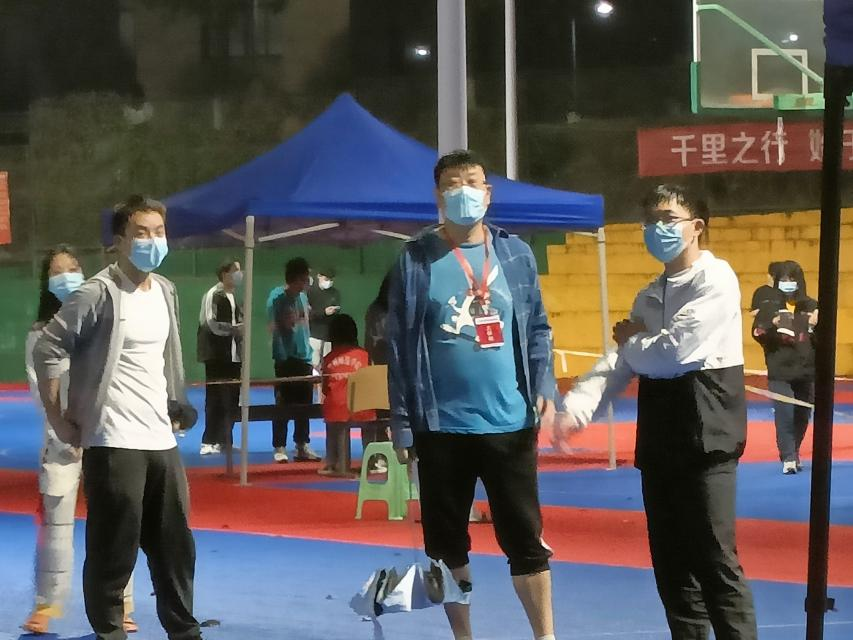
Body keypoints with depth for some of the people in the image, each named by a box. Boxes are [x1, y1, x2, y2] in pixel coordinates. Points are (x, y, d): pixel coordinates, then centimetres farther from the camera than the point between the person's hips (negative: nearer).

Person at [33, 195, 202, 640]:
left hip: (161, 438, 7)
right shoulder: (98, 294, -10)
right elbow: (47, 349, -10)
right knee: (114, 550, -3)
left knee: (175, 545, 12)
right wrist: (58, 418, -9)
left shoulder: (166, 291, 12)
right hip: (114, 442, -7)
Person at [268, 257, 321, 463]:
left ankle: (302, 446, 15)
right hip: (286, 358, -6)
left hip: (304, 357, 6)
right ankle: (279, 448, 2)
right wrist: (282, 359, -17)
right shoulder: (277, 299, -11)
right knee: (283, 404, -2)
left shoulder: (303, 297, 9)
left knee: (304, 404, 8)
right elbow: (275, 330, -13)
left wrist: (310, 353, 13)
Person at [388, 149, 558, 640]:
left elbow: (537, 328, 10)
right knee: (447, 542, 9)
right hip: (441, 427, 0)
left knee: (526, 537, 4)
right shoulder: (417, 259, -1)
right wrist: (403, 425, -2)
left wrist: (545, 390, -4)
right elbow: (400, 345, 0)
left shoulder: (516, 254, 4)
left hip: (509, 422, 1)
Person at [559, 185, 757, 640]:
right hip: (660, 435, 8)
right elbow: (622, 363, 5)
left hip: (704, 431, -8)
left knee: (713, 556, -10)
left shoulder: (715, 279, -9)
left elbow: (674, 351, -19)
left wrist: (631, 342, 2)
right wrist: (576, 406, -13)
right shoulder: (650, 296, 16)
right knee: (671, 559, 12)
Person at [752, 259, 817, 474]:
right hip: (779, 371, -3)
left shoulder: (811, 306, 4)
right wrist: (772, 326, -22)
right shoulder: (769, 306, 1)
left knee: (803, 415, 12)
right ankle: (788, 458, -9)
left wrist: (818, 326, -16)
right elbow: (757, 333, -4)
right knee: (784, 414, -11)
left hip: (806, 371, 3)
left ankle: (794, 452, 30)